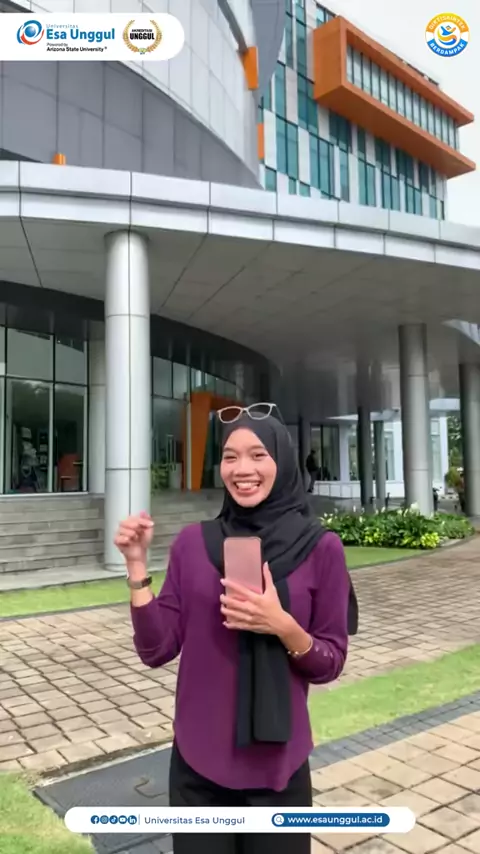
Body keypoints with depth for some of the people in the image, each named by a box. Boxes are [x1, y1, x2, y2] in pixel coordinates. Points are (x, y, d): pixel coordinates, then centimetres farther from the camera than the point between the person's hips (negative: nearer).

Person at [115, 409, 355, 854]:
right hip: (197, 764, 1)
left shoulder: (320, 547, -9)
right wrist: (137, 565, -16)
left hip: (277, 768, -1)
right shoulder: (193, 542, -5)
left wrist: (282, 626, -23)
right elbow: (157, 650, -5)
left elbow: (330, 663, -4)